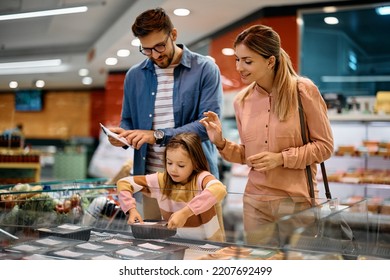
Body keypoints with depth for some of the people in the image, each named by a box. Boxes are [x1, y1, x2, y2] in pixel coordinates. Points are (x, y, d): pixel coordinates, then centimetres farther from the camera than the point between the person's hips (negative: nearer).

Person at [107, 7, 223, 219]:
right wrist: (123, 135, -6)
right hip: (149, 178, 3)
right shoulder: (134, 76, 10)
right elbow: (128, 120, 18)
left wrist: (158, 135, -19)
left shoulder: (205, 70, -4)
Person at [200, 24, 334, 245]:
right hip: (254, 200, 4)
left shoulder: (303, 90, -10)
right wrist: (221, 143, -6)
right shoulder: (242, 100, 3)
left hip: (297, 199, -3)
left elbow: (325, 146, -6)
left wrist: (281, 158, -16)